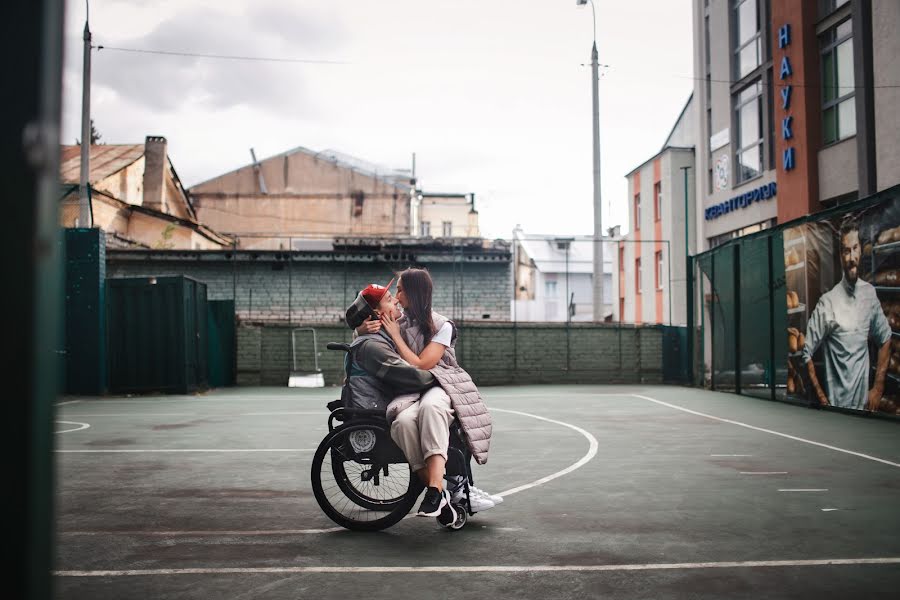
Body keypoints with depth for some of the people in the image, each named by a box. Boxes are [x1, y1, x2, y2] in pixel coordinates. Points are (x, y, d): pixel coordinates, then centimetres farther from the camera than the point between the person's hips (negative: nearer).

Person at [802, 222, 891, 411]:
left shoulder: (870, 293, -1)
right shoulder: (827, 303, -14)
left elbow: (885, 340, 11)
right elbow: (807, 354, -10)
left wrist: (878, 388, 5)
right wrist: (823, 400, -11)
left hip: (864, 402, 4)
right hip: (836, 404, -4)